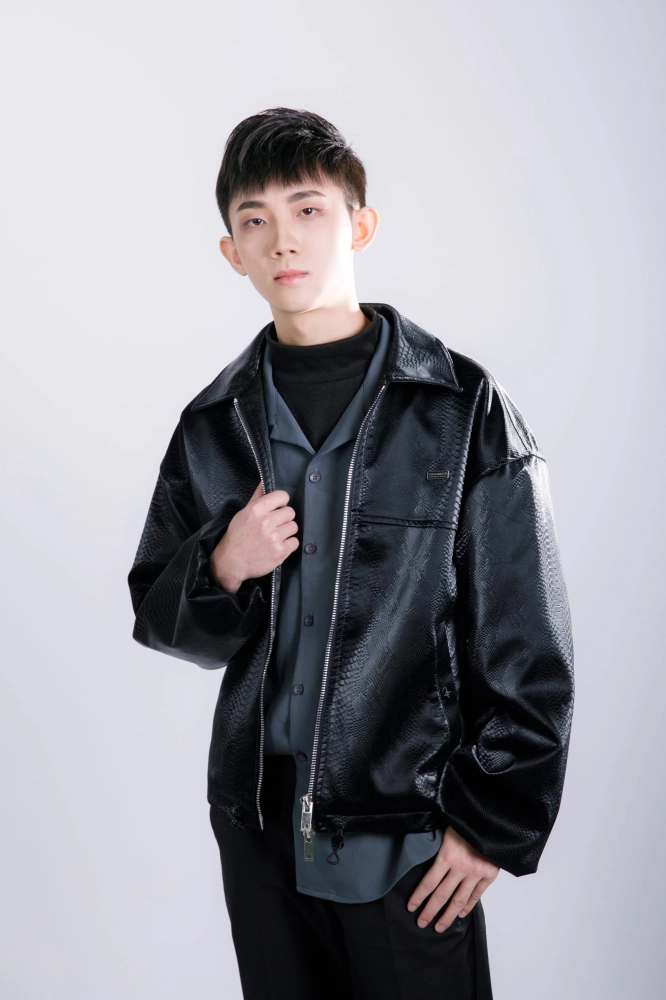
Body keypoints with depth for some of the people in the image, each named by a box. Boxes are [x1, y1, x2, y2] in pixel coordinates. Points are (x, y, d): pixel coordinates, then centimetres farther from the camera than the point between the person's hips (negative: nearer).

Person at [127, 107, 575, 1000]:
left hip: (408, 836, -3)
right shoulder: (214, 424, 4)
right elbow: (159, 617, 10)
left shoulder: (463, 408, -7)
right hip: (259, 826, 4)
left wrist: (491, 822, -8)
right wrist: (223, 569, -11)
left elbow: (529, 648, -6)